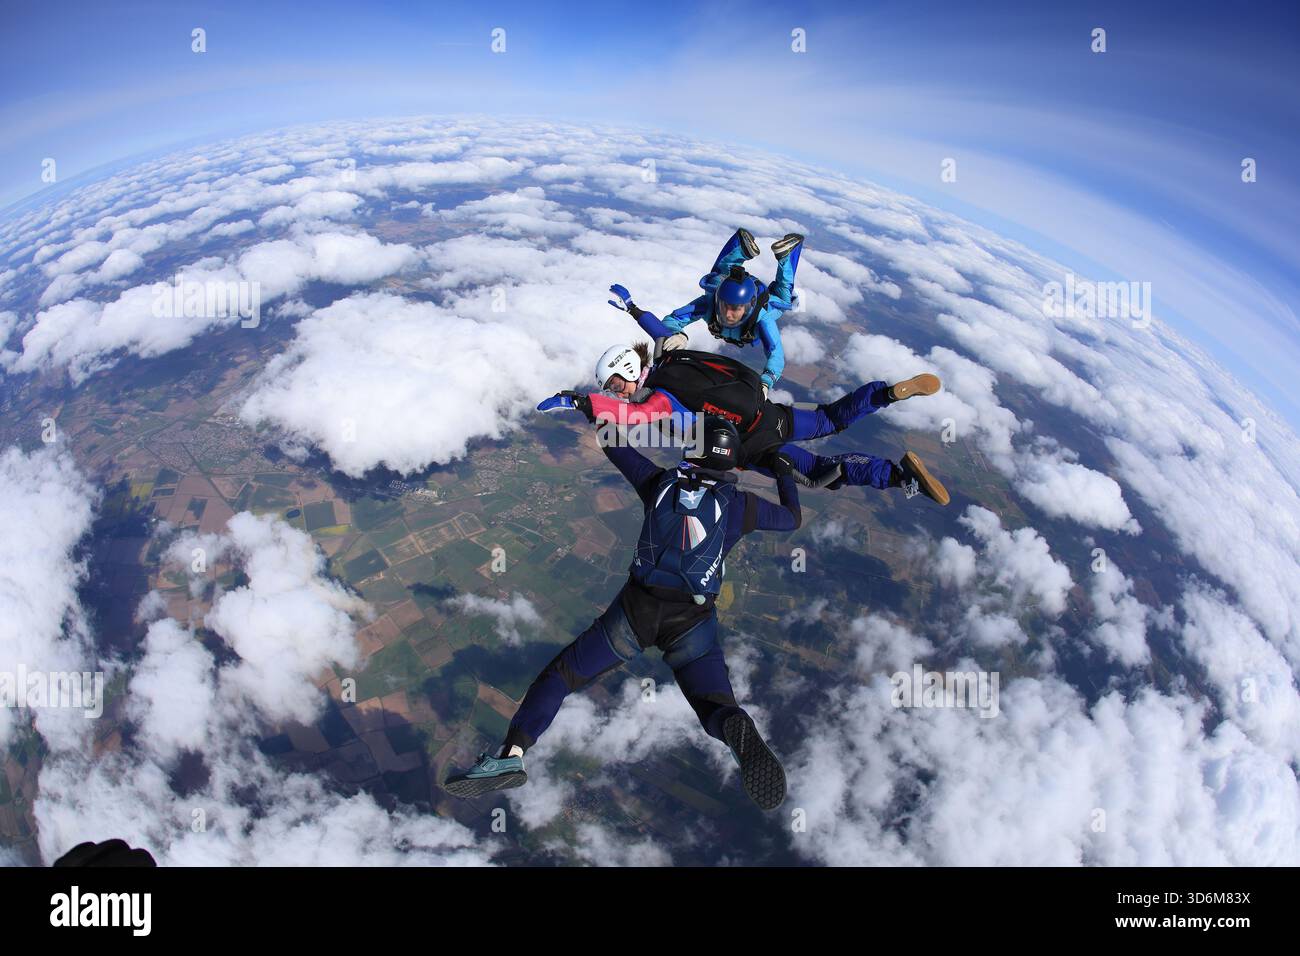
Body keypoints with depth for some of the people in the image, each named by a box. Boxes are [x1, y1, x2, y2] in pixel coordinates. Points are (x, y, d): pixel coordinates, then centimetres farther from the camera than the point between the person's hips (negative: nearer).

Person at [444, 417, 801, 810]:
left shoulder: (661, 483, 8)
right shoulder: (739, 504, 7)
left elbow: (611, 443, 20)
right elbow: (793, 519, 25)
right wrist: (784, 472, 41)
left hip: (636, 608, 0)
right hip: (691, 624, 0)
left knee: (560, 675, 11)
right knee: (718, 710, 2)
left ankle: (511, 755, -12)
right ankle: (739, 733, -37)